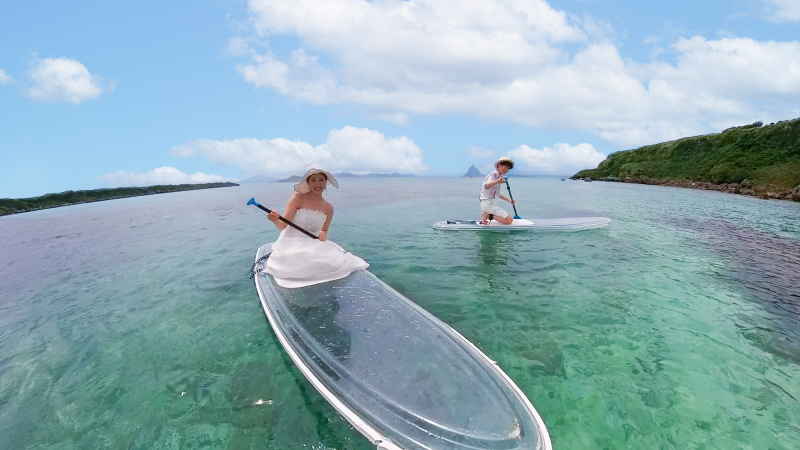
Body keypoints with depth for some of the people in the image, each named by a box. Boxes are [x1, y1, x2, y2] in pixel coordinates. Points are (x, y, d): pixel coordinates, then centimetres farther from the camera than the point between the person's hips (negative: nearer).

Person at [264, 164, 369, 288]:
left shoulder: (328, 208, 3)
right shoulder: (298, 199, -10)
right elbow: (283, 225, -13)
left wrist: (323, 235, -8)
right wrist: (275, 220, -36)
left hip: (313, 246, 5)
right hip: (292, 245, -5)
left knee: (339, 261, -13)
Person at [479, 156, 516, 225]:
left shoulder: (498, 177, 17)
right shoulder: (493, 174, -12)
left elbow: (498, 194, 26)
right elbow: (486, 186, -35)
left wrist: (509, 200, 16)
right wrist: (497, 181, -52)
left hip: (490, 203, 10)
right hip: (487, 204, -10)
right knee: (509, 220, -14)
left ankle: (487, 214, 8)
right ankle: (489, 216, -10)